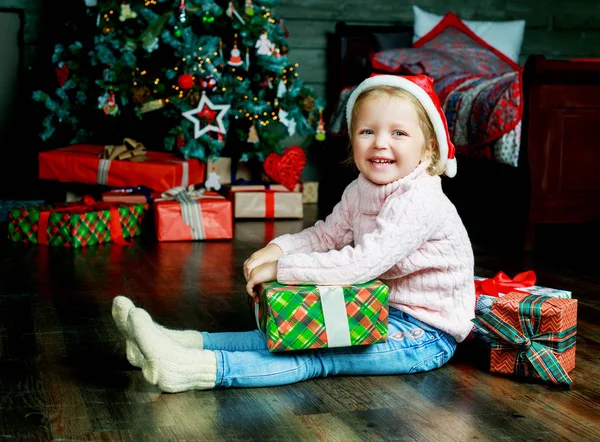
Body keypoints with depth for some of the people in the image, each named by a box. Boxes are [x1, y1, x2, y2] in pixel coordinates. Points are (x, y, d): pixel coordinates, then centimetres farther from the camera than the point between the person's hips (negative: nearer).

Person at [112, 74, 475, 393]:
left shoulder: (419, 202, -26)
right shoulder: (360, 190, 5)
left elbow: (362, 263, -33)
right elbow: (326, 235, 14)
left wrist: (281, 269, -27)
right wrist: (279, 248, -8)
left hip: (427, 334, -9)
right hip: (381, 311, 9)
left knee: (318, 355, -23)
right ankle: (190, 343, -10)